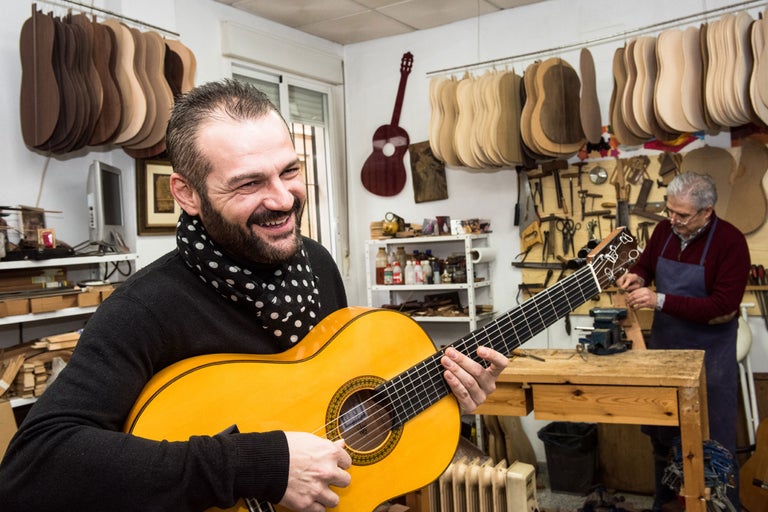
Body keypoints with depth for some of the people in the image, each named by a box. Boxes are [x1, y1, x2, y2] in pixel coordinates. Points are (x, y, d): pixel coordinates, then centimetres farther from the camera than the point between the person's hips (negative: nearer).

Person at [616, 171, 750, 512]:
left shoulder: (730, 242, -18)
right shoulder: (664, 230, -3)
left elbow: (722, 305, -26)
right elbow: (646, 263, 16)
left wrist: (661, 301, -30)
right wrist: (637, 277, -8)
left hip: (709, 353, -5)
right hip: (663, 345, 5)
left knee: (716, 438, 7)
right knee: (660, 431, 17)